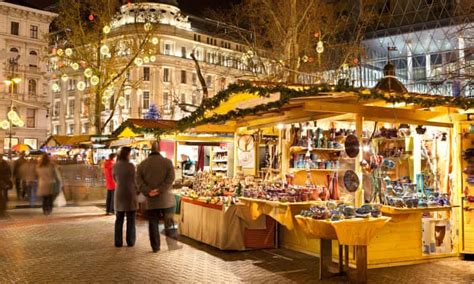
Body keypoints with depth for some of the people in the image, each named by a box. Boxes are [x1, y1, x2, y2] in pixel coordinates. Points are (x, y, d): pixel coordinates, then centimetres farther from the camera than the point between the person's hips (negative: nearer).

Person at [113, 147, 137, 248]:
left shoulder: (115, 166, -1)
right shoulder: (130, 166, -13)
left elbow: (115, 179, 12)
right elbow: (134, 181, -5)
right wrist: (136, 190, 13)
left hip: (119, 194, 4)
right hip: (130, 194, -4)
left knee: (119, 219, 10)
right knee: (130, 220, 6)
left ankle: (118, 242, 11)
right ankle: (130, 241, 9)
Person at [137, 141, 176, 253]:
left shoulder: (142, 164, 5)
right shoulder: (167, 162, -2)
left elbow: (139, 180, -6)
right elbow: (170, 178, -14)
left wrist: (148, 191, -14)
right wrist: (160, 190, -17)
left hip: (150, 200, 2)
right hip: (166, 199, -1)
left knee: (153, 224, 9)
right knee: (169, 223, 10)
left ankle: (155, 247, 14)